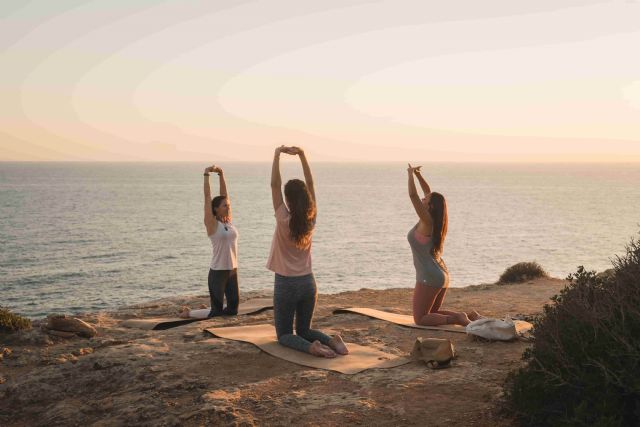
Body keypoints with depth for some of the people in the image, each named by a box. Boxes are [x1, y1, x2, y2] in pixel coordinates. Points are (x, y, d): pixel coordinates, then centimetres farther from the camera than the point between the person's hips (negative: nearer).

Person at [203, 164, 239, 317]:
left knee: (233, 308, 10)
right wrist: (206, 175, -11)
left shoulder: (228, 221, 6)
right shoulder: (212, 223, -8)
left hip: (232, 270, 6)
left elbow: (224, 194, 6)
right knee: (216, 311, -1)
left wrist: (221, 175, 8)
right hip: (218, 271, -6)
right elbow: (207, 197, -12)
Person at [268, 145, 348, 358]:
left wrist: (277, 155, -10)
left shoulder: (284, 220, -14)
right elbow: (310, 183, 2)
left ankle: (310, 346, -23)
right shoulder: (311, 219, -4)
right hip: (308, 283, 4)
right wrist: (302, 155, -1)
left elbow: (275, 185, -12)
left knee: (284, 334, 8)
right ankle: (331, 340, -10)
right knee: (304, 330, 20)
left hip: (286, 284, -4)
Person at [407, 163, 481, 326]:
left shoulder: (427, 220, -16)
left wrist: (411, 174, -9)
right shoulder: (433, 220, 5)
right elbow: (428, 193, 18)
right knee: (432, 313, 22)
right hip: (442, 275, 9)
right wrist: (418, 174, 15)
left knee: (420, 319, -2)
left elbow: (413, 195, -21)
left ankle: (456, 319, -16)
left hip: (429, 278, -9)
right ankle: (468, 316, 7)